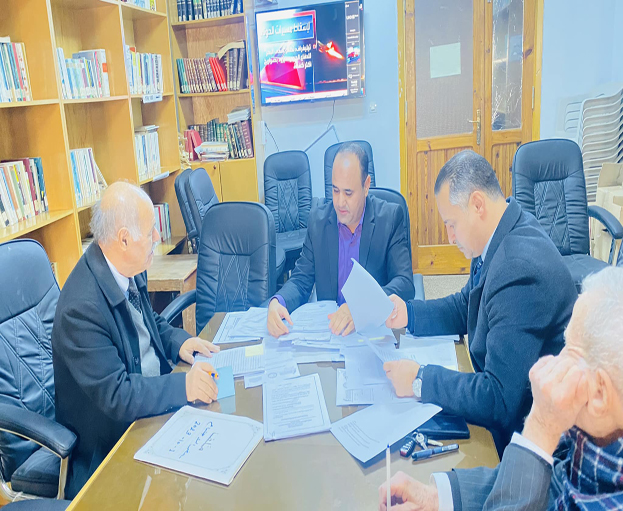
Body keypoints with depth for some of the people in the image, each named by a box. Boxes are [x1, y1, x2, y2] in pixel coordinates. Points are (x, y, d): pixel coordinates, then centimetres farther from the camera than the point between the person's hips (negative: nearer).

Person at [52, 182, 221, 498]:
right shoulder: (82, 307, -29)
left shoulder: (128, 270, -3)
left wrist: (180, 342, -4)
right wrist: (184, 385, -31)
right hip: (110, 441, -8)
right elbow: (115, 396, -26)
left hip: (151, 398, 8)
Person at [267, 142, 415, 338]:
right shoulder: (318, 220, 7)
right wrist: (277, 302, -16)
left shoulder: (391, 217, -1)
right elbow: (301, 279, 8)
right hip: (328, 327, 4)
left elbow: (405, 283, -8)